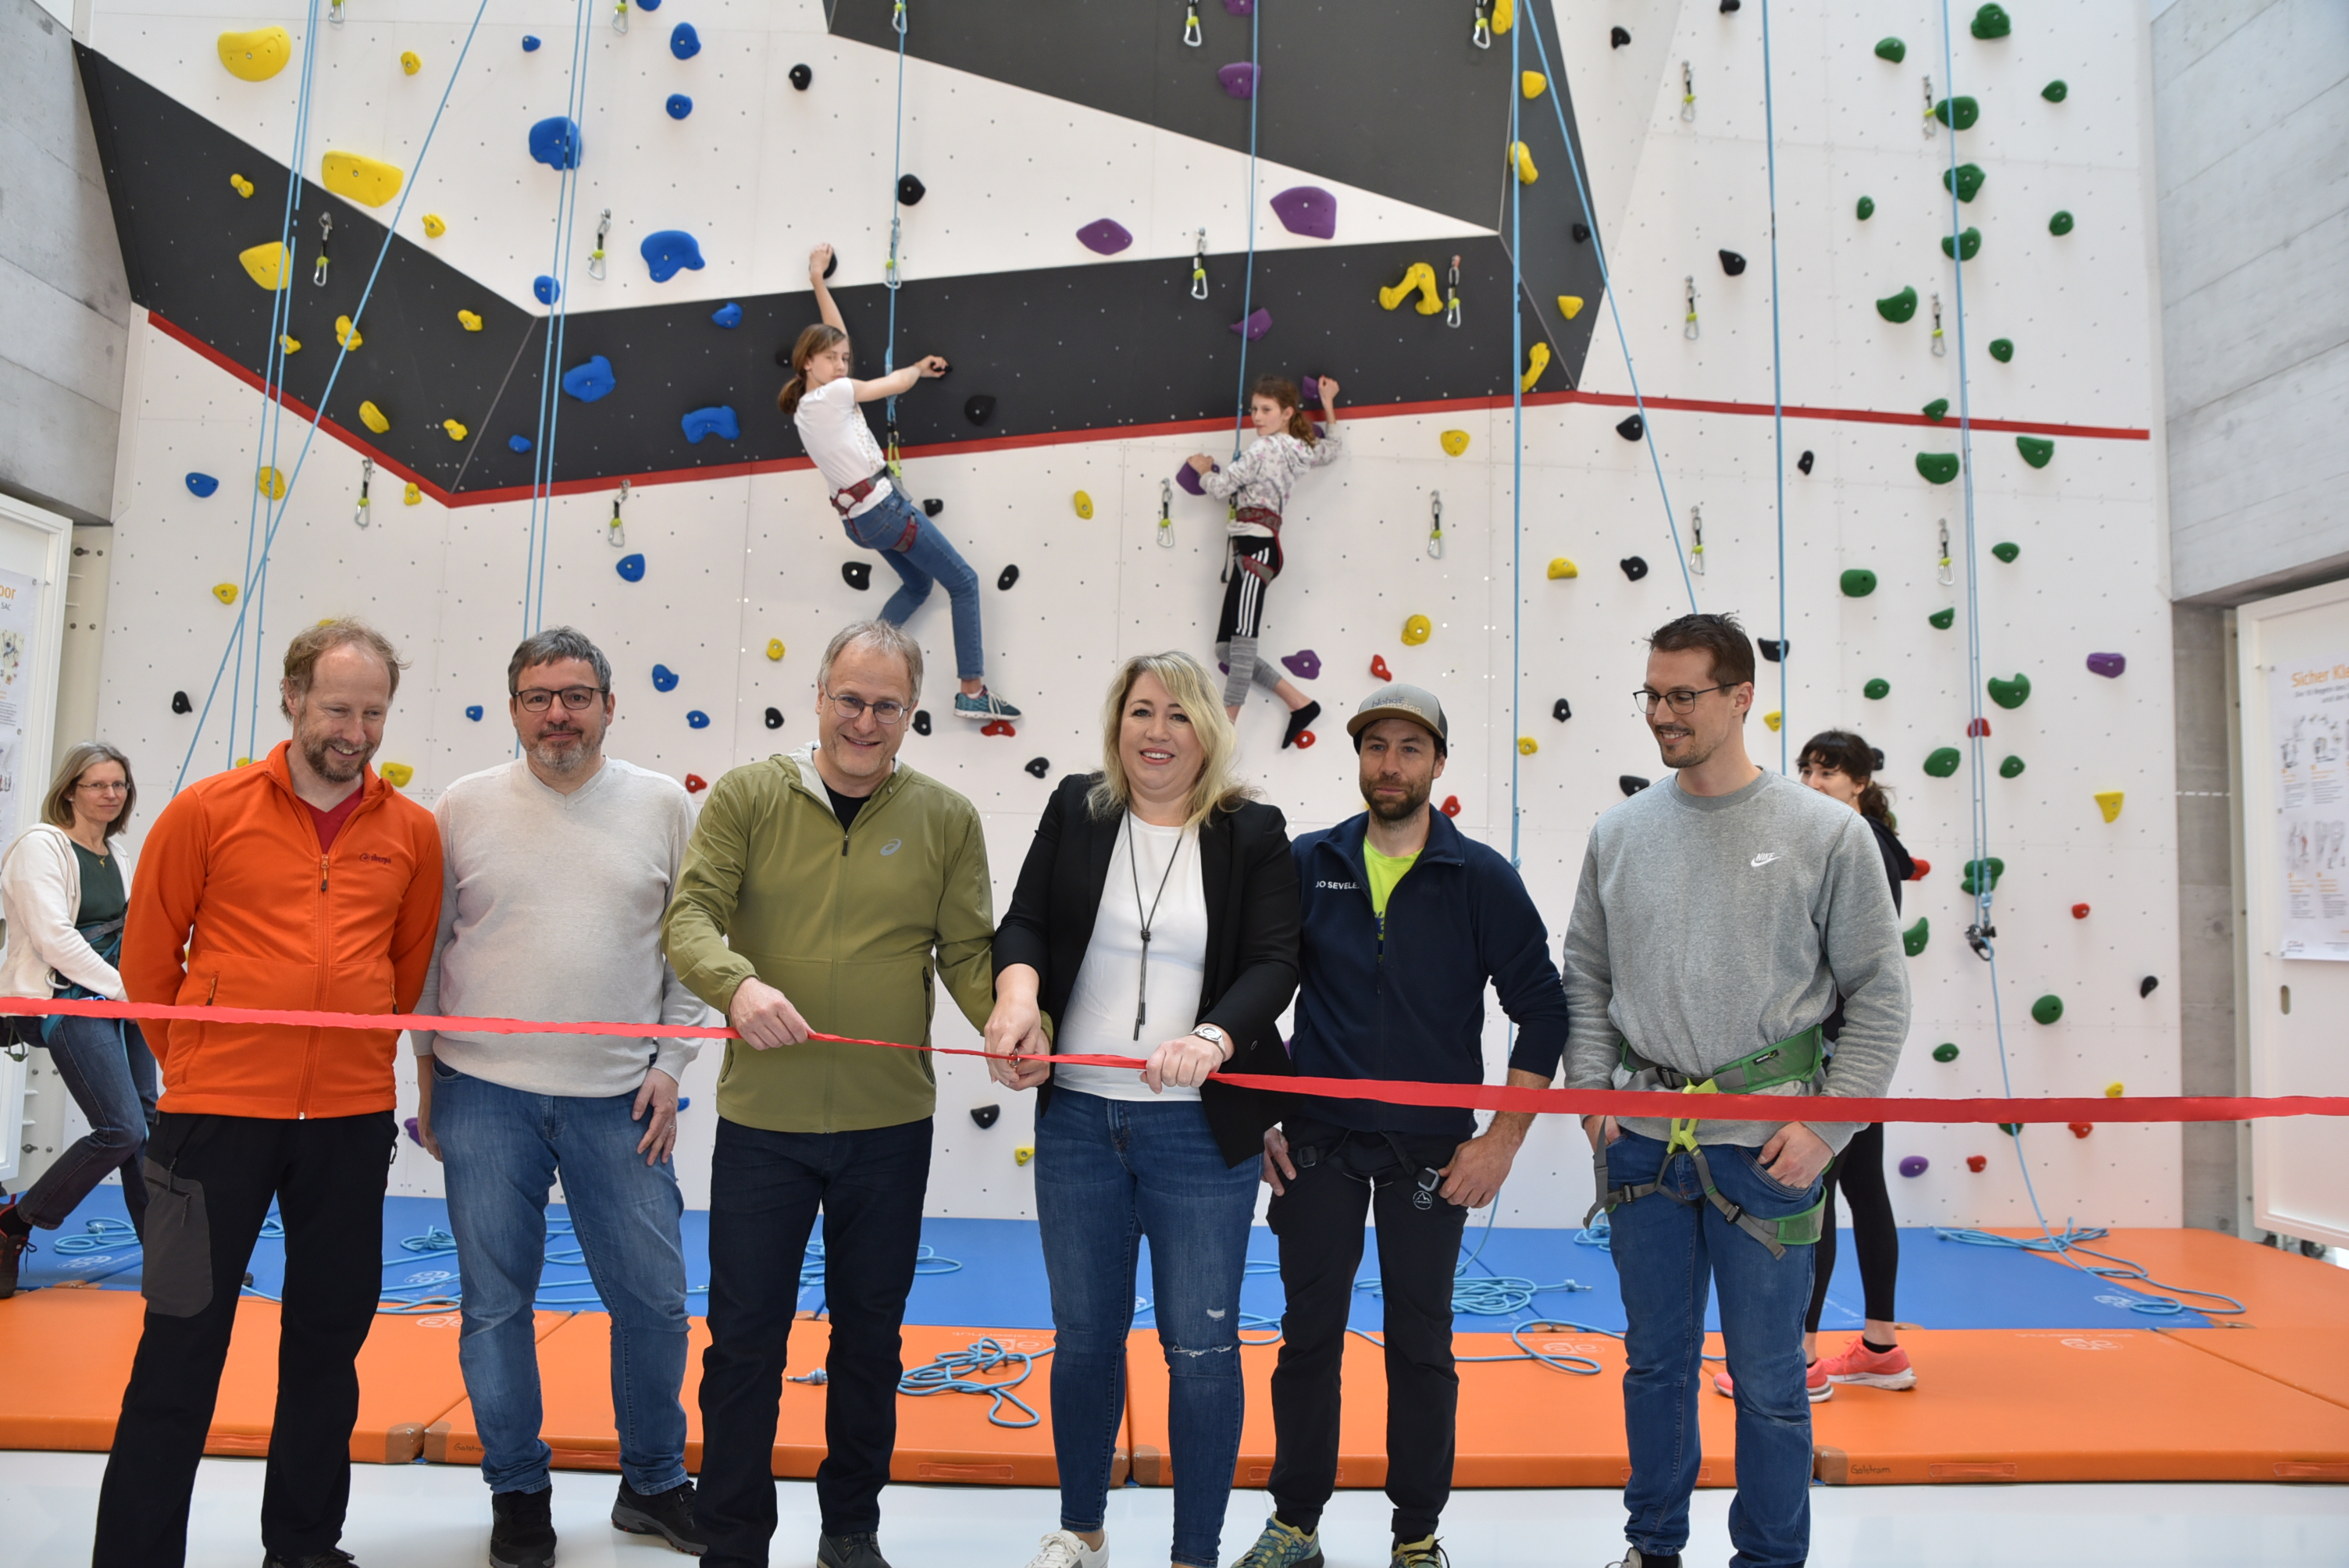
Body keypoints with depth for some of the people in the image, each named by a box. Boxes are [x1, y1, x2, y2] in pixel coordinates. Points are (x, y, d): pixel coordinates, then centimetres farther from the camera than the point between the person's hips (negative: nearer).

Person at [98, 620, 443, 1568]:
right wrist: (198, 1062, 10)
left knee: (330, 1332, 14)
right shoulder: (207, 811, -3)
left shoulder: (412, 832, 3)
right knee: (183, 1341, 5)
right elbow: (148, 956, 4)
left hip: (352, 1120, 3)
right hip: (216, 1112, -3)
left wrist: (356, 1056, 13)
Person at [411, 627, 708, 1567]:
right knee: (496, 1304, 9)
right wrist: (427, 1075, 6)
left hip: (620, 1101, 0)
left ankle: (652, 1483, 27)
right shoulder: (465, 807, 2)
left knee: (654, 1298, 6)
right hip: (486, 1096, 0)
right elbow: (427, 946, 7)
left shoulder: (664, 804, 2)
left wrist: (670, 1066, -1)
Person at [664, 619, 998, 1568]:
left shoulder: (945, 819, 2)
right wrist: (738, 984, -29)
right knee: (745, 1339, 9)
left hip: (890, 1125, 2)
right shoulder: (747, 797, -1)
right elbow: (691, 916, -9)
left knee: (869, 1335, 16)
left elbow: (968, 952, 1)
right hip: (762, 1121, -1)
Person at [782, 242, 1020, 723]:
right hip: (884, 505, -9)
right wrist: (920, 367, 19)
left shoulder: (804, 409, 11)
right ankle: (972, 692, -5)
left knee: (917, 583, 27)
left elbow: (835, 337, 20)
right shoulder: (830, 396, -13)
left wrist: (819, 281, 26)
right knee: (964, 582, -1)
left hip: (859, 517, 10)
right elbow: (896, 384, -3)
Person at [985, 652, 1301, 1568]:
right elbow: (1025, 922, 1)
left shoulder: (1253, 834, -2)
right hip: (1078, 1120, 3)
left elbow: (1274, 965, -9)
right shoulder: (1076, 810, 5)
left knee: (1201, 1348, 5)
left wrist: (1213, 1038, -28)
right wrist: (1018, 988, -21)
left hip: (1201, 1132, -2)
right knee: (1084, 1334, 17)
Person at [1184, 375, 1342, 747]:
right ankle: (1300, 703, 12)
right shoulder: (1303, 448, 18)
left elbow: (1220, 487, -5)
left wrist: (1203, 468, 15)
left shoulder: (1265, 448, -6)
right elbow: (1335, 449, 39)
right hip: (1247, 552, 9)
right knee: (1226, 650, 8)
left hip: (1254, 548, -9)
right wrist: (1328, 404, 45)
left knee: (1241, 646, -14)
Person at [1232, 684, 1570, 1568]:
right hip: (1316, 1141, 1)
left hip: (1432, 1147, -1)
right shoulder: (1308, 864, 0)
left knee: (1421, 1343, 10)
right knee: (1309, 1335, 10)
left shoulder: (1482, 879, -5)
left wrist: (1503, 1140, -6)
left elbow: (1542, 1009, -2)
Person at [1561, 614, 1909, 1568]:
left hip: (1763, 1144, -3)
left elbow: (1879, 995, -3)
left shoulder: (1827, 832, -5)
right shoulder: (1620, 832, 5)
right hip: (1642, 1140, 3)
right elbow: (1585, 973, 12)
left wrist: (1825, 1127, -9)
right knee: (1656, 1361, 17)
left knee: (1767, 1376, 8)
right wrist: (1592, 1090, 2)